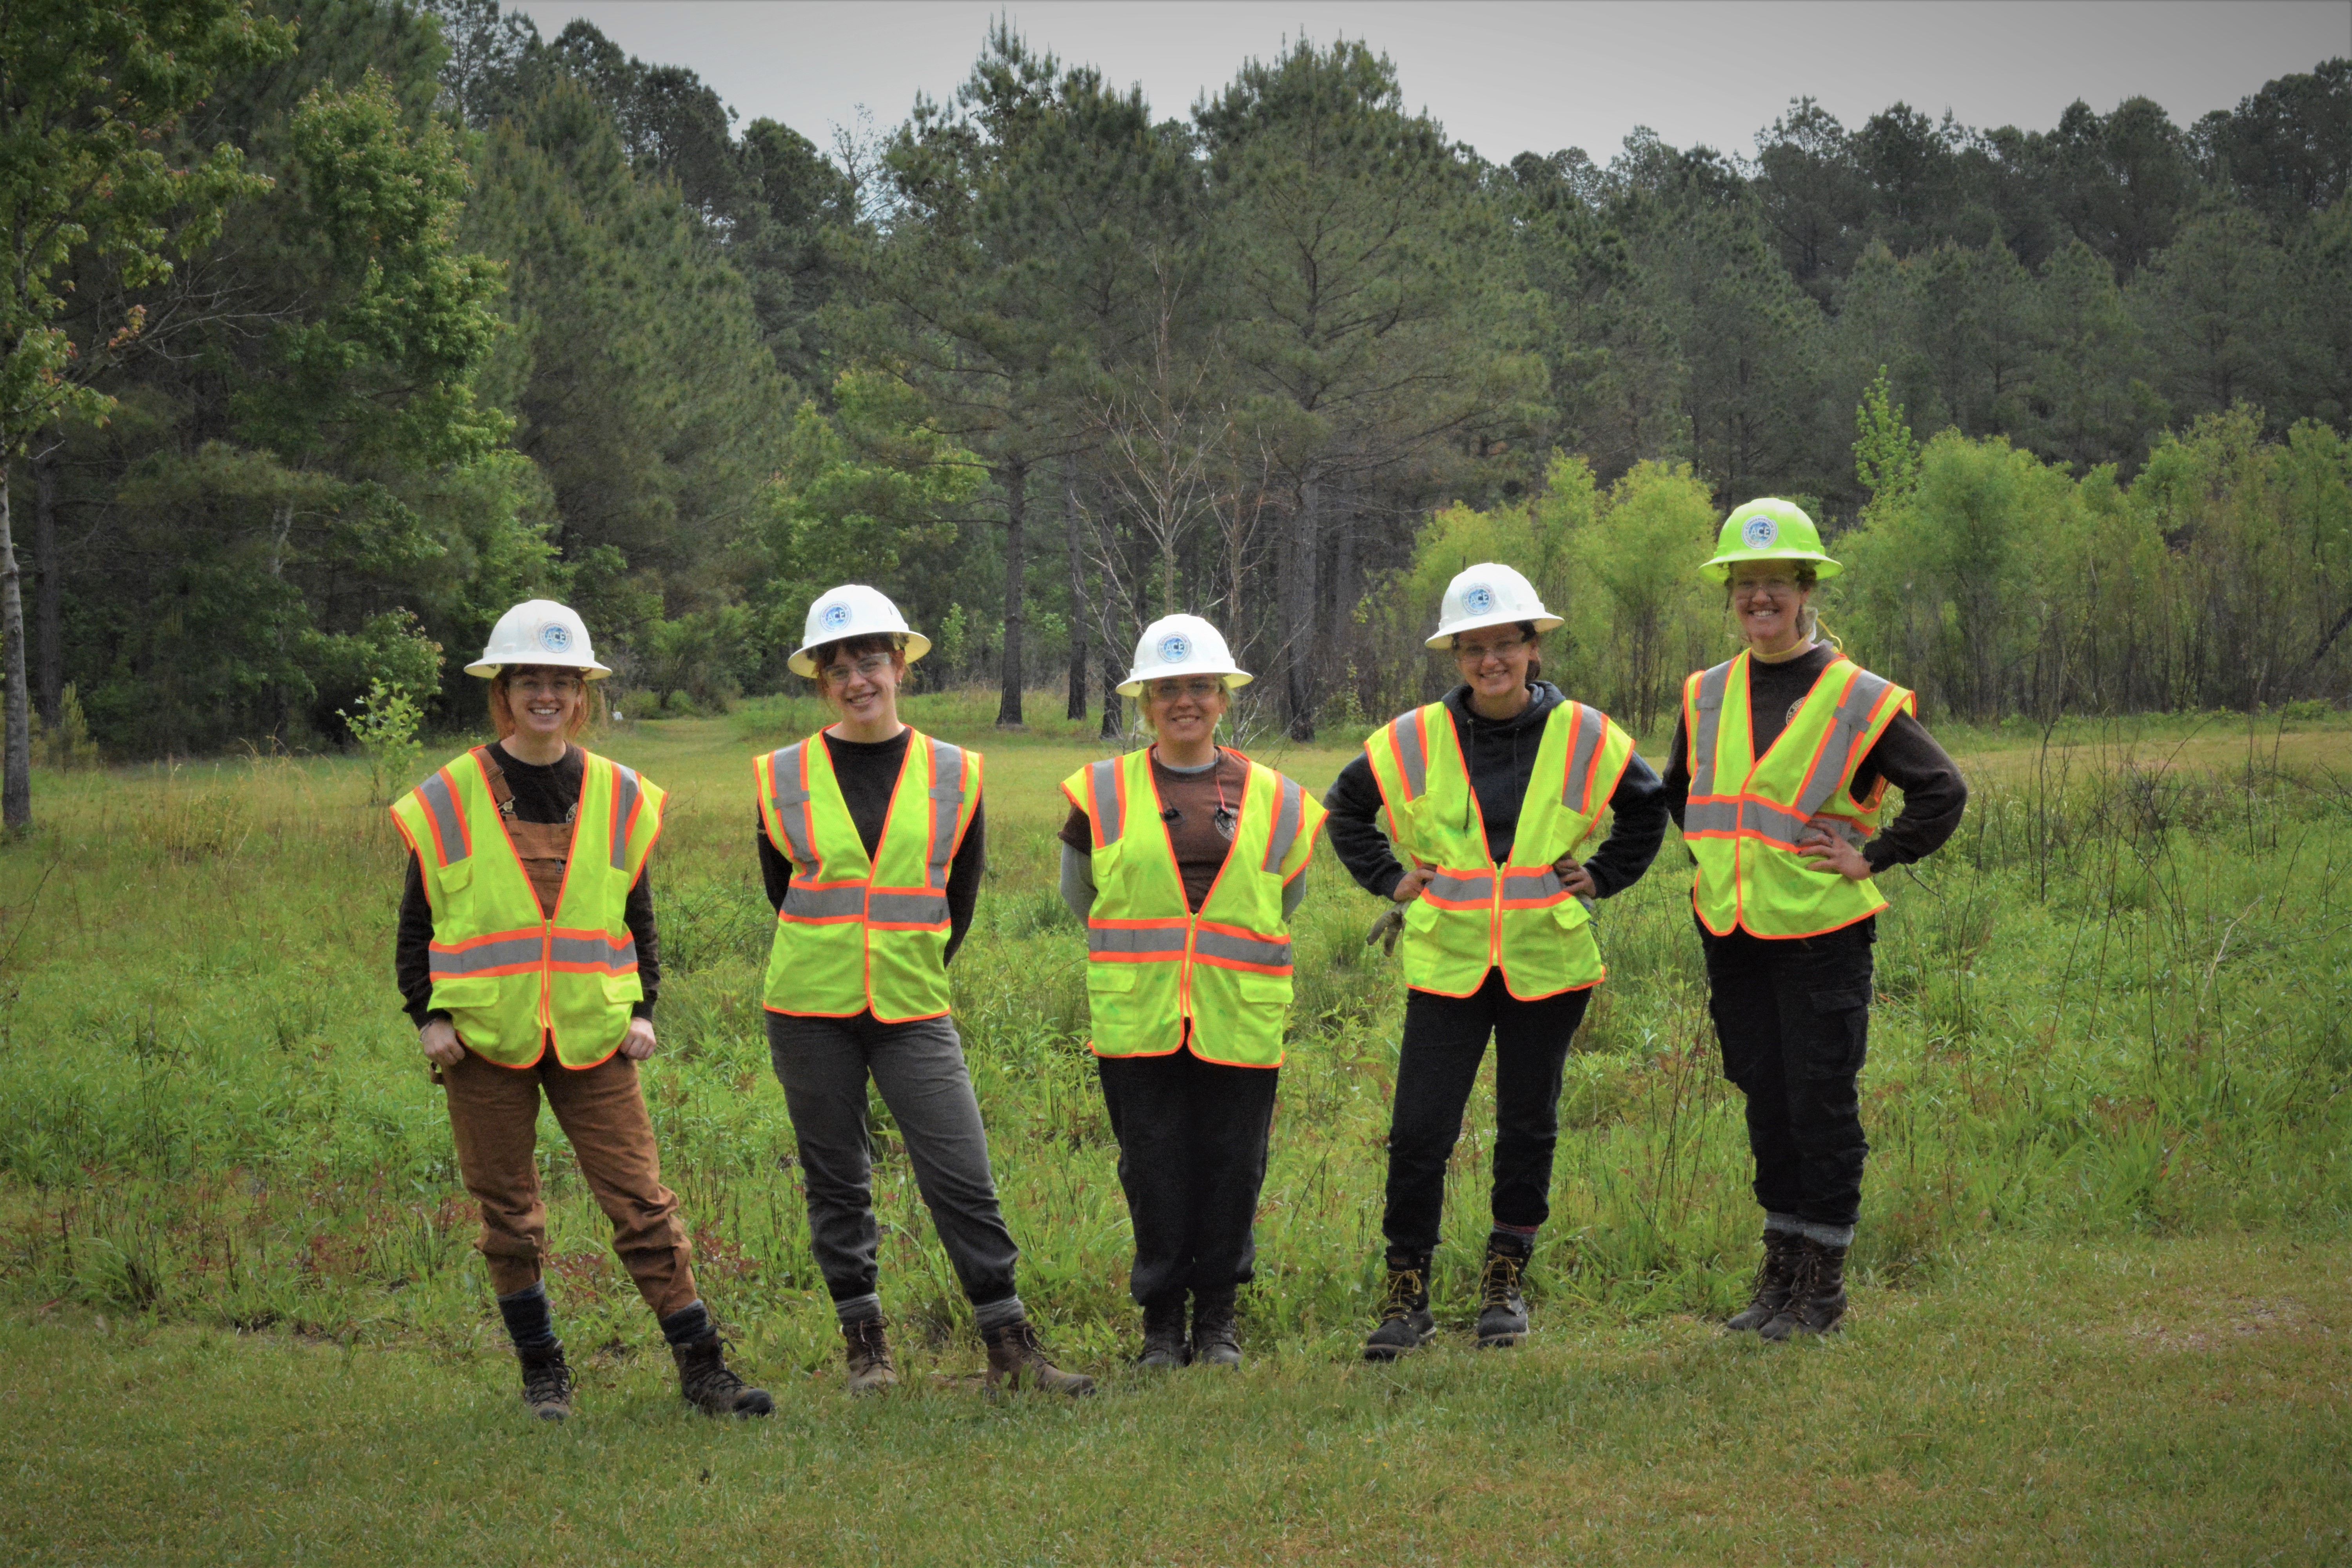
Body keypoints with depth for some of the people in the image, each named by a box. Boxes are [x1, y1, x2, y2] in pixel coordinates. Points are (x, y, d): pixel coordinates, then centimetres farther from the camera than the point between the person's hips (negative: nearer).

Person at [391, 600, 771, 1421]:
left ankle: (701, 1367, 1)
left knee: (640, 1198, -3)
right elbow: (417, 924, 6)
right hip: (484, 1038, -1)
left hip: (592, 1038, 1)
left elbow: (638, 916, 14)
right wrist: (427, 1015, -4)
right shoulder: (449, 803, 0)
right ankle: (541, 1372, 18)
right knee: (508, 1213, 5)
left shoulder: (618, 797, 6)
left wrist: (643, 1008, 4)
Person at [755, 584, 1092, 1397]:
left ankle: (1010, 1345, 0)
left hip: (914, 1012, 0)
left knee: (964, 1178, -7)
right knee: (836, 1182, 6)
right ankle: (865, 1343, 17)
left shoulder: (954, 775, 3)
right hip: (811, 1011, 0)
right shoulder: (783, 777, 1)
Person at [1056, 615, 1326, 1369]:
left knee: (1231, 1170, 3)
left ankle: (1218, 1320, 18)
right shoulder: (1103, 796, 4)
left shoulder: (1273, 800, 6)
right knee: (1153, 1173, 1)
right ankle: (1161, 1321, 14)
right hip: (1138, 1019, -1)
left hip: (1239, 1020, 1)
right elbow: (1081, 896, 18)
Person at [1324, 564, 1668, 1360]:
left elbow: (1647, 810, 15)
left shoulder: (1583, 738, -2)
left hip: (1547, 962, 0)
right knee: (1419, 1130, -5)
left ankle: (1506, 1279, 24)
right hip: (1446, 963, 0)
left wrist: (1601, 878, 5)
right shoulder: (1416, 741, -2)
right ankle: (1406, 1289, 6)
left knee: (1528, 1128, 9)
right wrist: (1390, 879, 5)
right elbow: (1344, 808, 15)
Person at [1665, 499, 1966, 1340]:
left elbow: (1943, 791, -6)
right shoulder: (1708, 696, 8)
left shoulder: (1857, 699, -7)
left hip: (1820, 934, -5)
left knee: (1822, 1106, -1)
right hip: (1732, 934, 5)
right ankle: (1780, 1269, 22)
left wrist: (1873, 859, -9)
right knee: (1766, 1104, 12)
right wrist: (1717, 857, 13)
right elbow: (1680, 791, 26)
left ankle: (1822, 1286, 7)